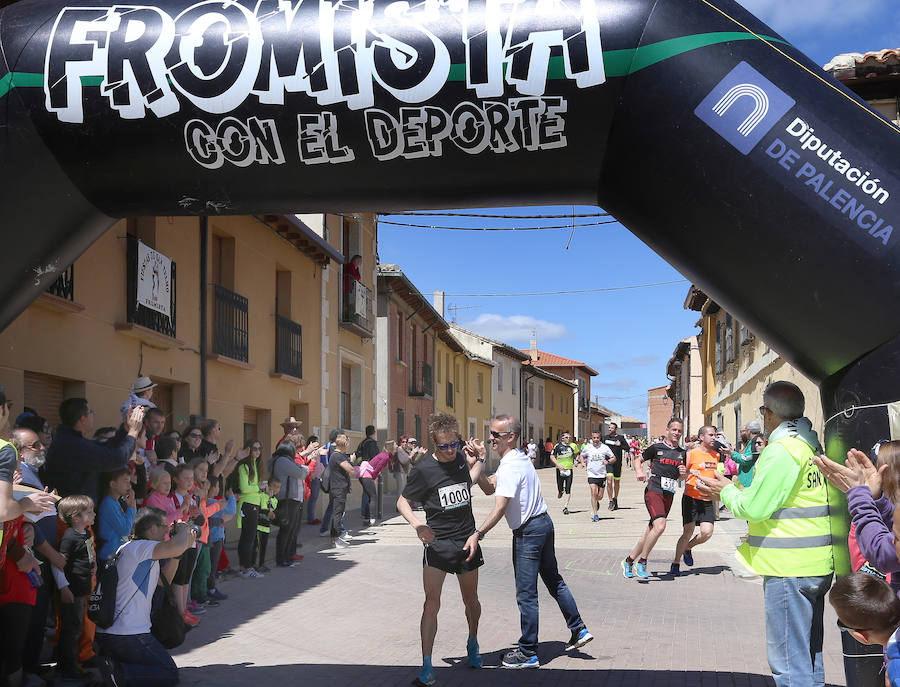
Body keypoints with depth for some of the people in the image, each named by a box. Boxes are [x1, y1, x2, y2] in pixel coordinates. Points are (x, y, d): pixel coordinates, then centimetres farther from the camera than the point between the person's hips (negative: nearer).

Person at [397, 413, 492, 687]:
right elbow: (402, 502, -2)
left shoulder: (465, 458, -2)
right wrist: (416, 523, -20)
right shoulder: (423, 469, -11)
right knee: (431, 603, -11)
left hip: (466, 541, 3)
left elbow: (489, 490, 9)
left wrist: (480, 461, -5)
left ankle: (473, 643, 43)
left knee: (470, 600, 16)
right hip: (437, 543, -3)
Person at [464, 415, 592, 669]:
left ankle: (528, 654, 7)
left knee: (526, 594, -1)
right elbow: (491, 487, 17)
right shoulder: (521, 458, 10)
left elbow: (500, 508, -30)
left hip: (527, 531, -10)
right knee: (554, 580, 21)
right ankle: (578, 630, 29)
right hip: (543, 523, 10)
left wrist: (477, 534, -37)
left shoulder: (509, 467, -20)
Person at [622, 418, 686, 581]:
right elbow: (639, 461, 10)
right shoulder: (656, 447, 1)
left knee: (651, 531, 5)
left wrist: (683, 473, 3)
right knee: (660, 526, -23)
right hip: (654, 490, -6)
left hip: (669, 494, 6)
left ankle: (629, 561, 20)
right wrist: (640, 472, -10)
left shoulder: (682, 453, 15)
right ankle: (641, 562, -10)